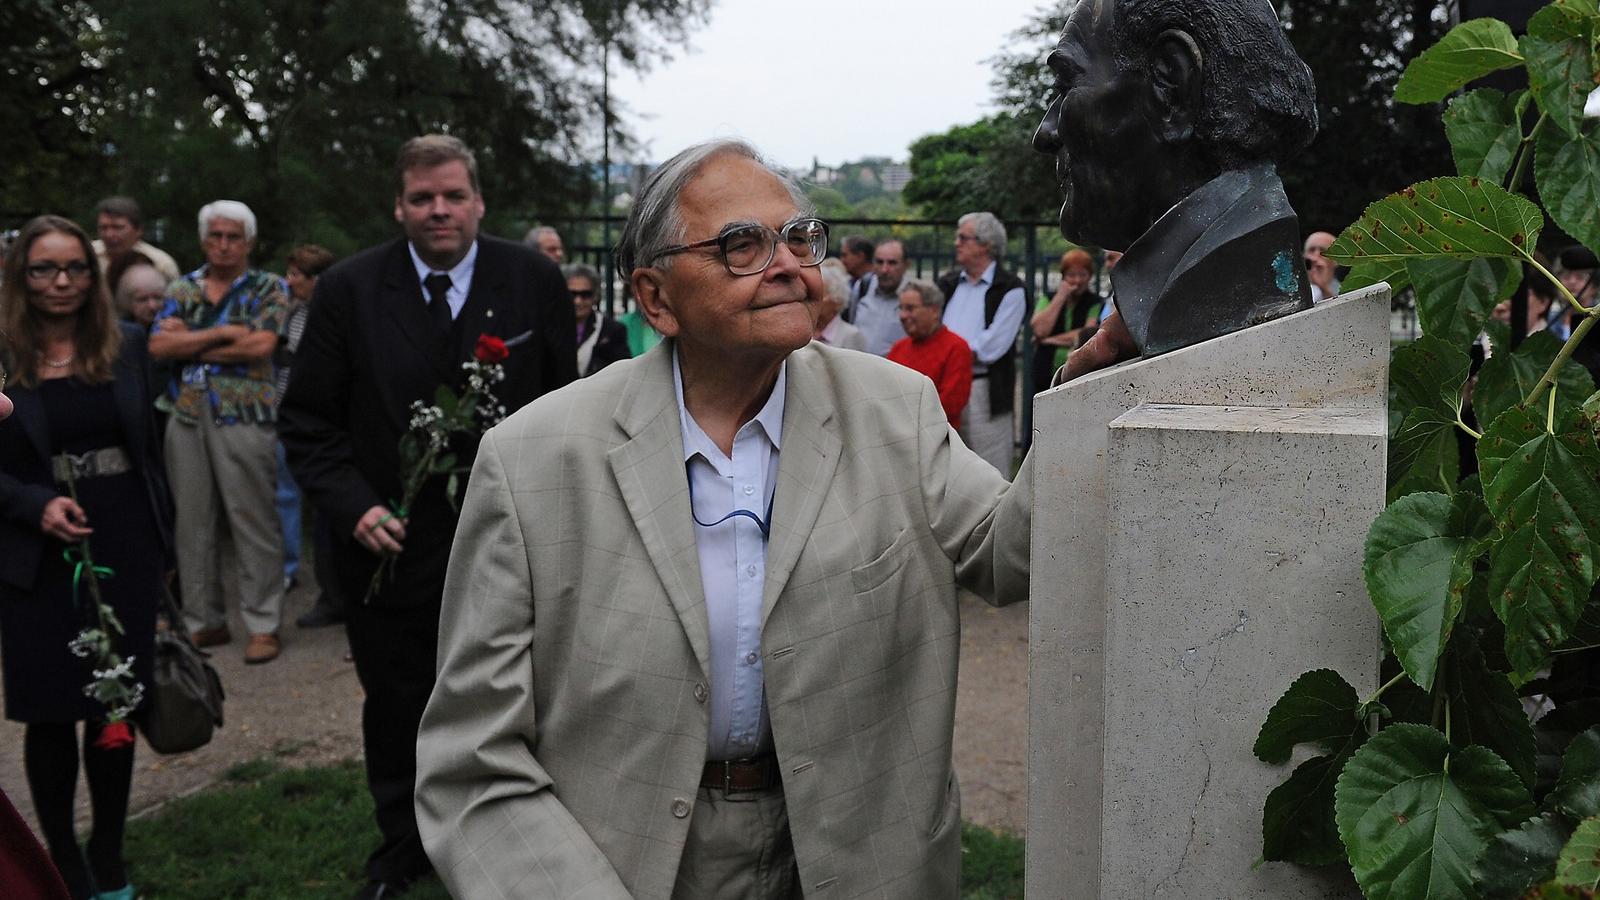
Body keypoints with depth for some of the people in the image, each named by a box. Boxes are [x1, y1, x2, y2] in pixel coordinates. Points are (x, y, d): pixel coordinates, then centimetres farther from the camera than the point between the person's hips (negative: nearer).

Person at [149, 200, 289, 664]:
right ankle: (204, 621, 19)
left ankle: (263, 625, 3)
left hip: (244, 419, -4)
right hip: (186, 419, 5)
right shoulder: (181, 289, 13)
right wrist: (222, 333, -11)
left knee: (254, 522, -3)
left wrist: (189, 346, -5)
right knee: (193, 522, 8)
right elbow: (158, 345, -1)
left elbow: (260, 346, -14)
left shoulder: (269, 289, 2)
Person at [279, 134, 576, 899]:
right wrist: (352, 506, -14)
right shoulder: (347, 290, -5)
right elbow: (308, 421, -1)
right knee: (395, 714, 17)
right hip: (392, 545, 1)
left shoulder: (534, 281, -4)